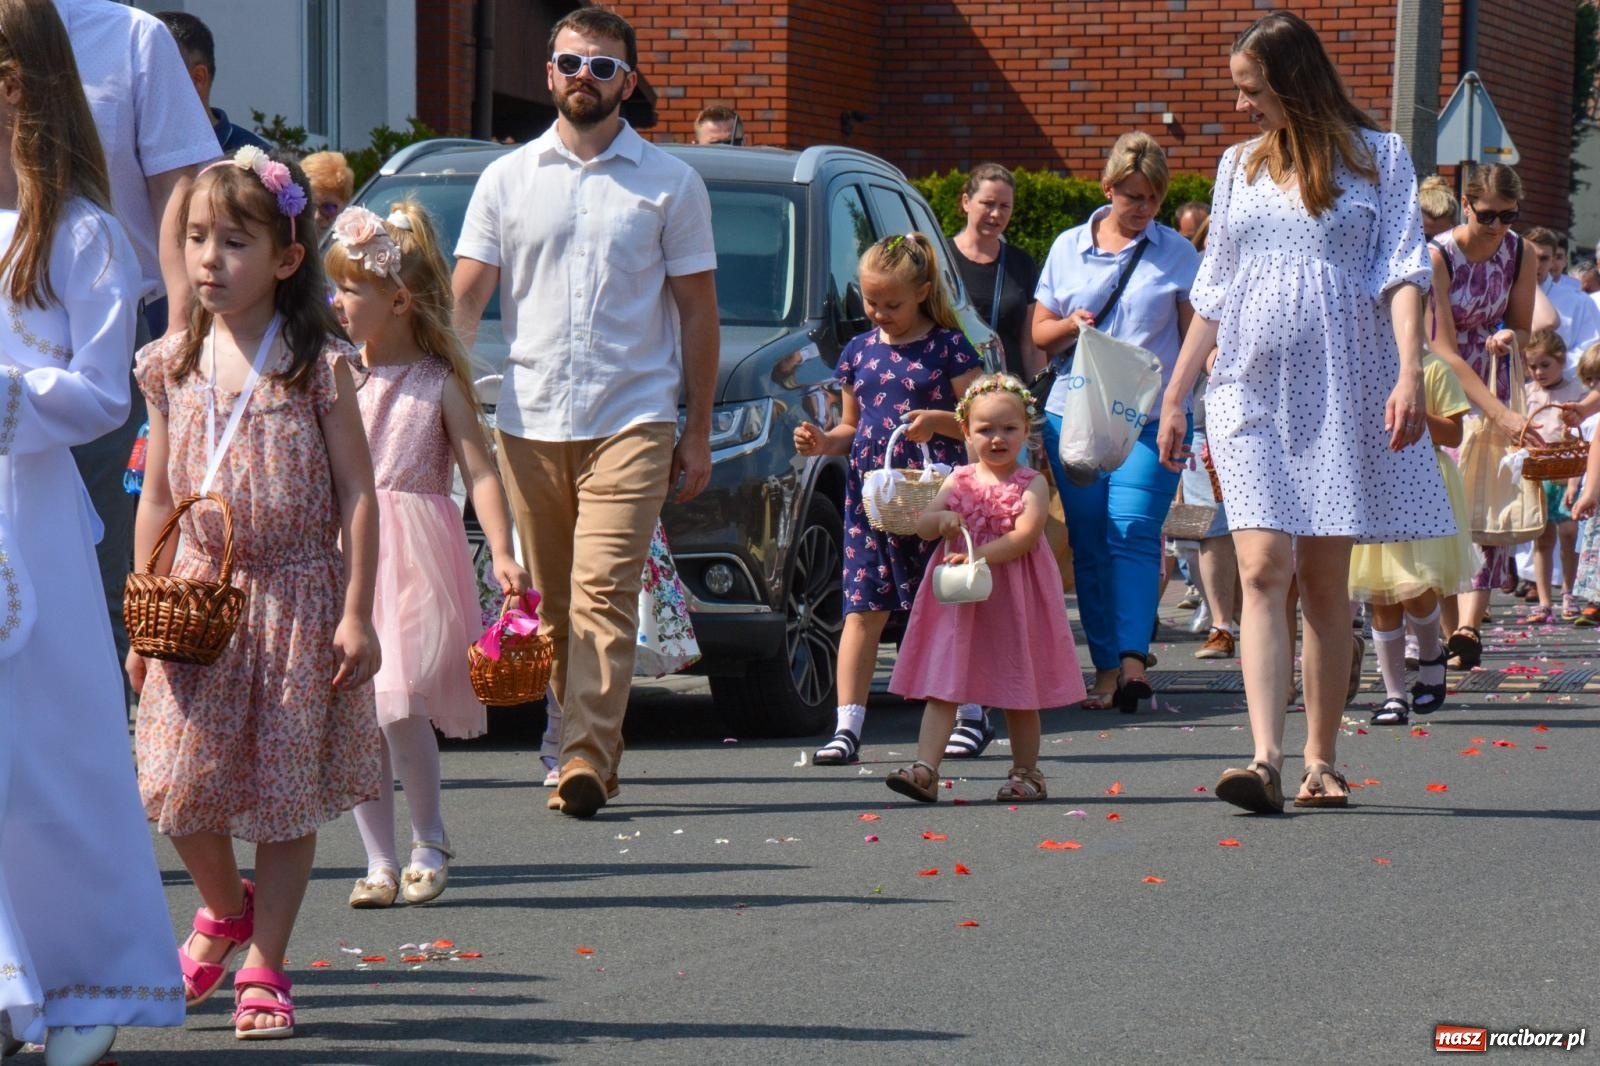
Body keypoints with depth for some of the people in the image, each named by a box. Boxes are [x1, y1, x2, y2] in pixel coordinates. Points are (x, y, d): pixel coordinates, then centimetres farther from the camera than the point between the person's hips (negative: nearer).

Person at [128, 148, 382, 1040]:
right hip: (199, 596, 3)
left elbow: (357, 493, -4)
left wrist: (357, 614, -9)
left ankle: (265, 969, 12)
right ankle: (225, 908, 25)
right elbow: (157, 497, 11)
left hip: (297, 598, -3)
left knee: (288, 787, 1)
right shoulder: (175, 367, 6)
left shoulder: (319, 365, -5)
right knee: (182, 782, -5)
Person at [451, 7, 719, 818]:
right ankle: (594, 742, 18)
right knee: (551, 604, 6)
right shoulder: (507, 179, 11)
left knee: (603, 591, -15)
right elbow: (466, 298, 7)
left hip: (631, 420, -3)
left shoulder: (670, 184, 7)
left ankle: (587, 756, -20)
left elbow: (696, 311, 8)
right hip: (529, 423, 3)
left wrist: (698, 433, 5)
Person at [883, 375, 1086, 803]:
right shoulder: (959, 481, 9)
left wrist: (978, 556, -25)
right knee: (941, 683, -6)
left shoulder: (1031, 484, -3)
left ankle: (1025, 772, 18)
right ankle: (925, 769, -12)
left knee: (1020, 690, 6)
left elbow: (1026, 534, -16)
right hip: (958, 598, 3)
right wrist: (941, 519, -18)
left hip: (1012, 596, -3)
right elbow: (922, 525, 5)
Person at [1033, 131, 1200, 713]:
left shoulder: (1178, 254, 6)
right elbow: (1039, 332, 16)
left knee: (1133, 530, -15)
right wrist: (1071, 325, -6)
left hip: (1152, 417, -3)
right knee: (1088, 539, 2)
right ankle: (1106, 666, 6)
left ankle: (1133, 659, -21)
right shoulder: (1068, 248, 12)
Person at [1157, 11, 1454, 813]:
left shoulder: (1377, 158, 4)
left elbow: (1402, 273, -3)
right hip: (1251, 392, 2)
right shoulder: (1239, 167, 14)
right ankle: (1265, 762, -22)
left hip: (1342, 393, -2)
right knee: (1263, 570, -12)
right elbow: (1212, 293, 18)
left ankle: (1321, 763, 11)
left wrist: (1410, 373, -16)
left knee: (1326, 581, 3)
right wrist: (1174, 396, 16)